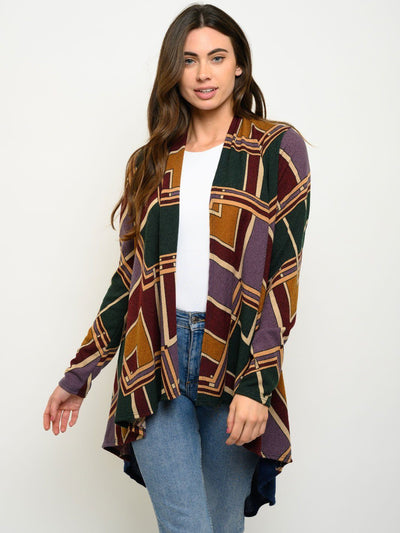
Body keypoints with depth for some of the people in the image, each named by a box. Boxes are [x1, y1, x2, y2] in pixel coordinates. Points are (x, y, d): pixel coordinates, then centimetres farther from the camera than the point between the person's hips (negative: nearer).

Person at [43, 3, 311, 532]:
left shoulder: (278, 148, 3)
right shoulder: (150, 162, 13)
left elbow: (285, 273, -4)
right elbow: (129, 275, 15)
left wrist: (257, 382, -13)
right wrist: (78, 375, 13)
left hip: (234, 360, -1)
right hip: (155, 365, 2)